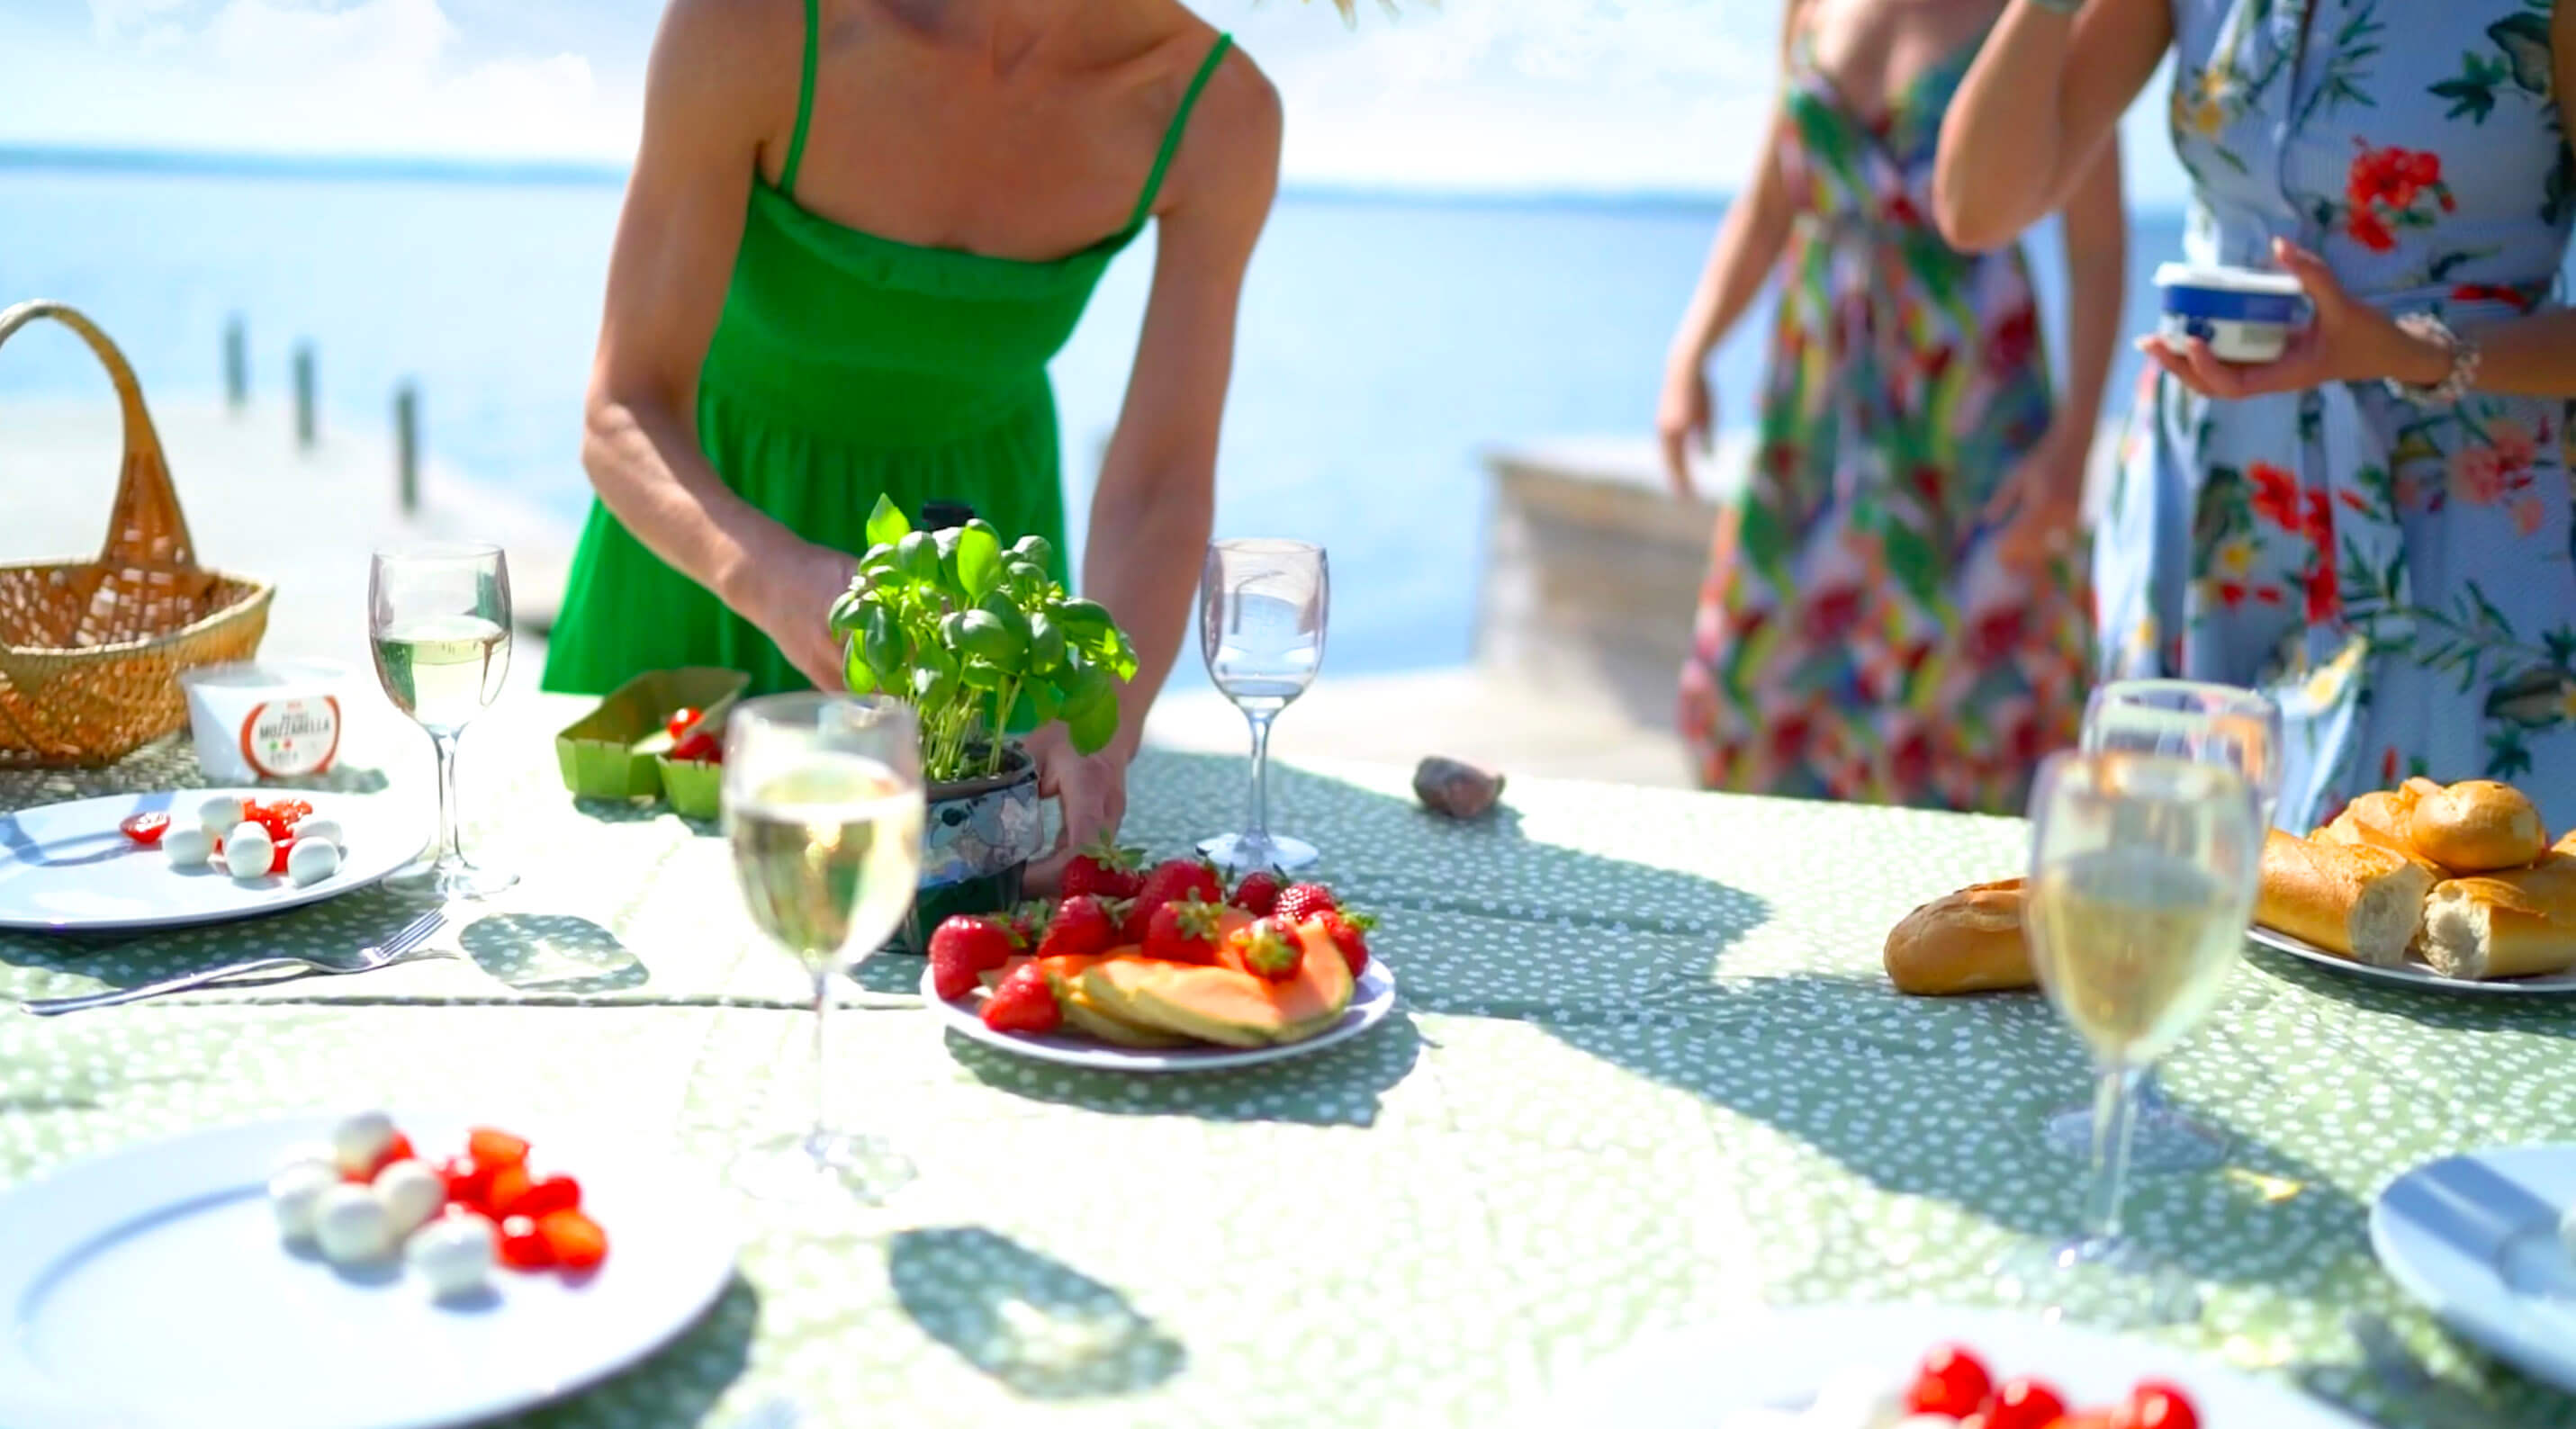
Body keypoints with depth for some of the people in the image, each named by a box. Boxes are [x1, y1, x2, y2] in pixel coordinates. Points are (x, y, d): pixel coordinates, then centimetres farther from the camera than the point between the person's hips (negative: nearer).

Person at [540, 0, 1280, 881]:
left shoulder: (1221, 111, -28)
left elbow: (1162, 493, -25)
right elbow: (623, 422, -32)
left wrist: (1102, 730, -44)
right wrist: (771, 579, -54)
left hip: (968, 501, 2)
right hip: (717, 498, -1)